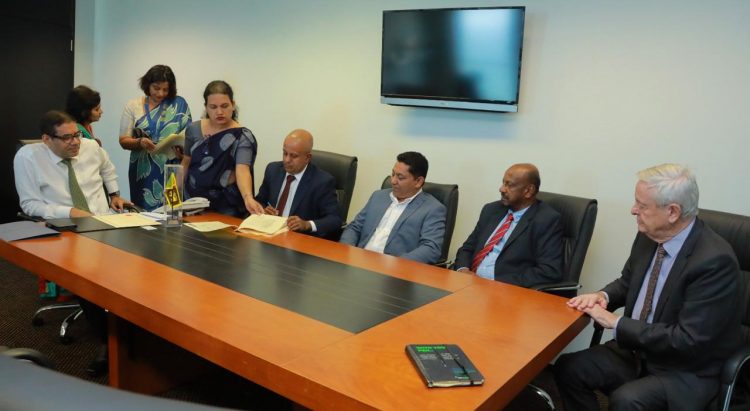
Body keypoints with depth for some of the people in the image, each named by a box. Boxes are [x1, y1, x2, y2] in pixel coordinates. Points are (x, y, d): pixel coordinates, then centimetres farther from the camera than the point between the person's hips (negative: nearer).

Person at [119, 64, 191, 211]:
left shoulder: (179, 104, 5)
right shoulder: (133, 106, 6)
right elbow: (124, 141, 3)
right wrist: (139, 142, -17)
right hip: (143, 171, 1)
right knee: (144, 210, 1)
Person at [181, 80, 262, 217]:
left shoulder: (242, 137, -13)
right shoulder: (193, 129, 0)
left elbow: (242, 170, -26)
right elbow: (186, 163, 11)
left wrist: (248, 198, -43)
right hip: (193, 201, 4)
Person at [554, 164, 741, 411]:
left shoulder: (715, 260, -24)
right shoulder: (648, 235, -4)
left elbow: (688, 340, -26)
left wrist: (616, 323, -22)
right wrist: (603, 296, -8)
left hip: (686, 371, -6)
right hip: (637, 350, 7)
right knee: (568, 369, -9)